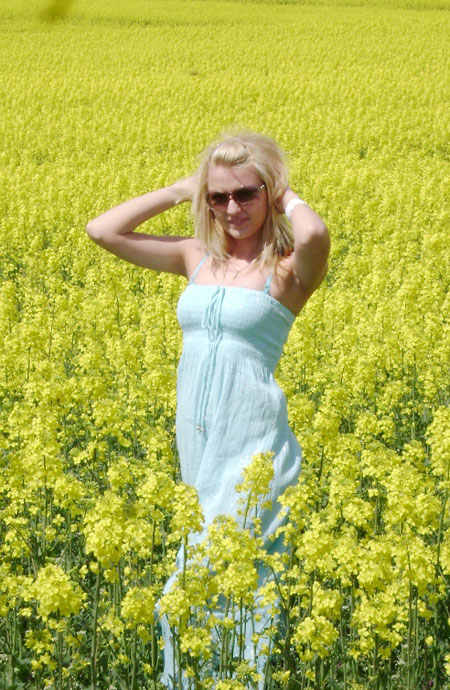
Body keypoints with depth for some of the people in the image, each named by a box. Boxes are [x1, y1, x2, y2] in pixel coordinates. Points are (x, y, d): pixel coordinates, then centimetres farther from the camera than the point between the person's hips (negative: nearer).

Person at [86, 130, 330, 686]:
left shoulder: (289, 270, -6)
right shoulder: (197, 257, 10)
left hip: (251, 446, -6)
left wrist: (286, 197, -10)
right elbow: (101, 231, 6)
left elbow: (316, 235, -31)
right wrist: (180, 190, 6)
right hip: (194, 442, 6)